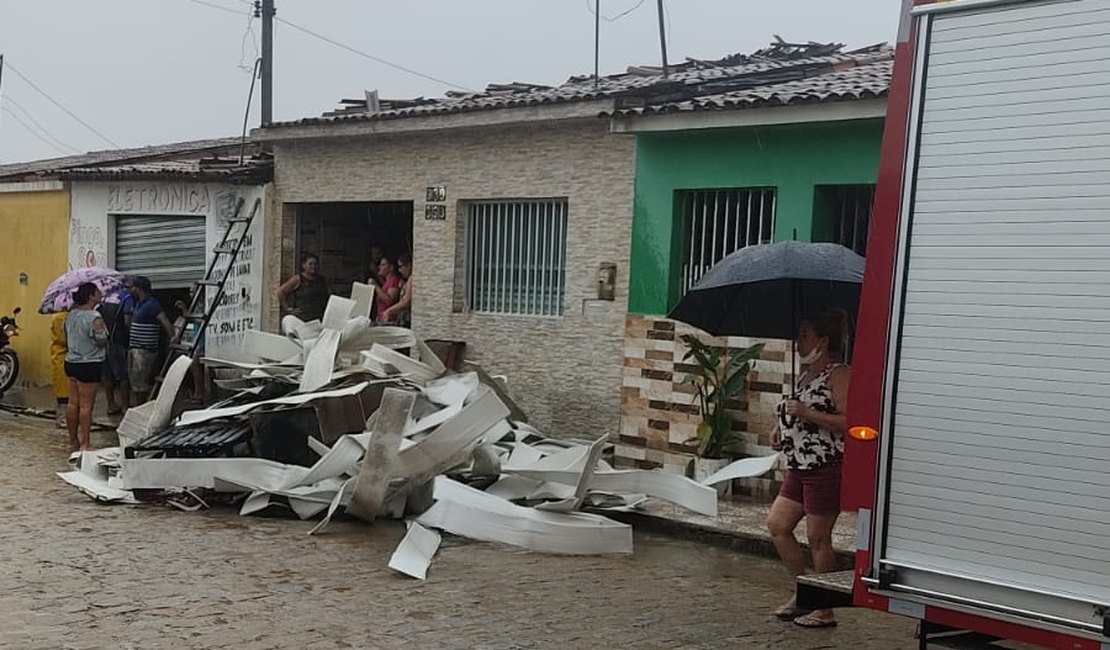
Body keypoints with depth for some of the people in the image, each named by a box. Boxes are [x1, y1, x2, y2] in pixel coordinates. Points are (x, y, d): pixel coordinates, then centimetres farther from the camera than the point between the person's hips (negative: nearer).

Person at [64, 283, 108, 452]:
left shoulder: (71, 315, 7)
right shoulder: (95, 317, -18)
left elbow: (67, 337, 15)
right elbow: (102, 341, -18)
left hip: (71, 362, 8)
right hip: (89, 364, -8)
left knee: (73, 403, 13)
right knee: (86, 405, -3)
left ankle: (73, 441, 21)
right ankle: (84, 444, 1)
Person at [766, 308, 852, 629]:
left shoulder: (839, 375, -14)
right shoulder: (806, 374, 14)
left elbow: (848, 422, -23)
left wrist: (807, 413, -25)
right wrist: (783, 428, 11)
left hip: (826, 469, -10)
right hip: (799, 468, 10)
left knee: (818, 538, -1)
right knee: (777, 525, 10)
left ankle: (824, 610, 12)